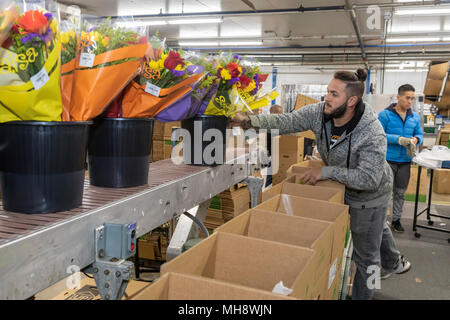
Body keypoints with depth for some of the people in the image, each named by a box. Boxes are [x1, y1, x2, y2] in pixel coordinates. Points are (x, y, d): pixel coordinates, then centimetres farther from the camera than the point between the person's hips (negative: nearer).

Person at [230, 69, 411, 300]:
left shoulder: (373, 134, -36)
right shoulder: (320, 112, -20)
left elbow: (369, 178, -38)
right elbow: (286, 121, -22)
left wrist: (326, 172, -37)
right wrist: (249, 121, -34)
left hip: (369, 196, -7)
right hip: (343, 187, 7)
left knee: (366, 257, 9)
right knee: (378, 229, 35)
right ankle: (393, 264, 66)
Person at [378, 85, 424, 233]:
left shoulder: (415, 117, 9)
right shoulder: (385, 114, -7)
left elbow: (420, 134, 13)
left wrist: (415, 139, -12)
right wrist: (399, 139, -23)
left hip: (405, 161, 5)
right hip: (388, 160, -5)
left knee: (400, 193, 14)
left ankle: (396, 219, 27)